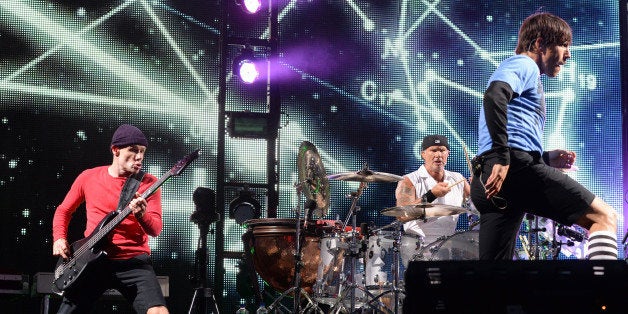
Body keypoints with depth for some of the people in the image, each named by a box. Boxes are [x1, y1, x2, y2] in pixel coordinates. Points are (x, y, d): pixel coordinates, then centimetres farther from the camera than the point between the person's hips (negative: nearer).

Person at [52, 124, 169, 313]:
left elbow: (156, 229, -8)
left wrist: (141, 215, -29)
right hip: (93, 260, 2)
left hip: (134, 261, -2)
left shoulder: (148, 183, 0)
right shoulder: (88, 177, 5)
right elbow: (64, 210, 19)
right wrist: (59, 239, 3)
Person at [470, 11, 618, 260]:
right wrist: (502, 157, -23)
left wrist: (546, 159, 22)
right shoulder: (524, 64, 5)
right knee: (603, 217, -8)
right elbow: (495, 95, -18)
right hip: (517, 168, -10)